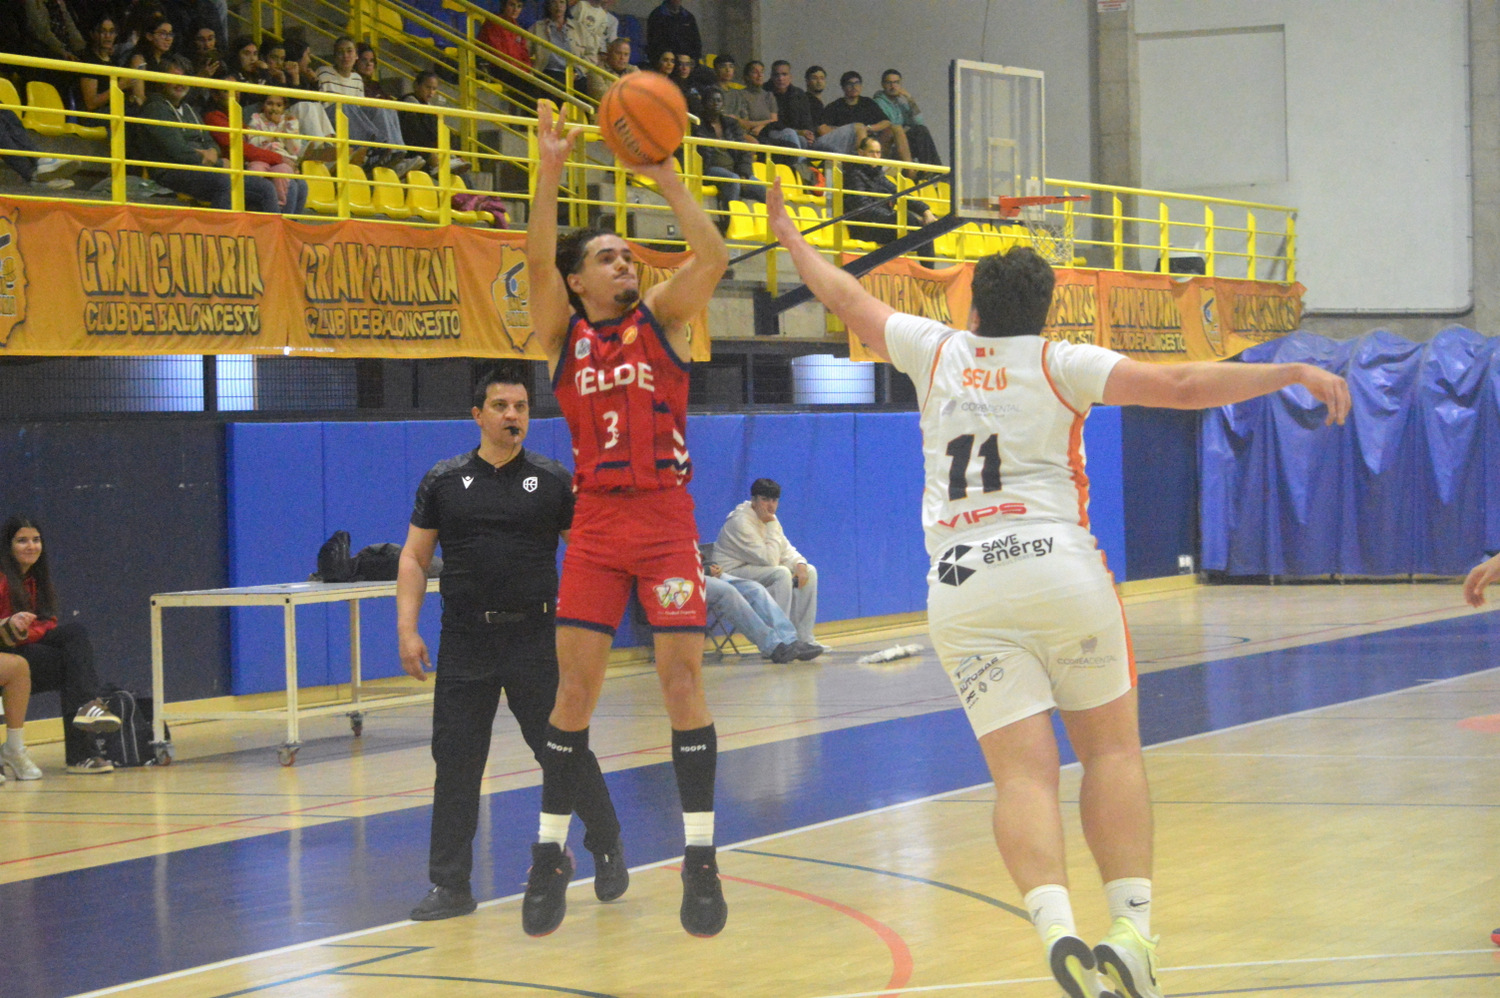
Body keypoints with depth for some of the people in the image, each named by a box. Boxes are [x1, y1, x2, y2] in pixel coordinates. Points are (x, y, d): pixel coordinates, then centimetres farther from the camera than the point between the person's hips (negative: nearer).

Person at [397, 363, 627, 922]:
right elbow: (414, 557, 6)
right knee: (455, 763, 1)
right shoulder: (444, 481, 5)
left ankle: (607, 849, 22)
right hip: (465, 640, 1)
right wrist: (407, 628, -5)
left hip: (536, 638, -1)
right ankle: (450, 885, 8)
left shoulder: (552, 481, 3)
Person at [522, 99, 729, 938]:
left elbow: (714, 258, -9)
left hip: (667, 516, -1)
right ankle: (551, 854, 8)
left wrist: (666, 178, -13)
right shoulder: (564, 332, 7)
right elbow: (538, 258, -9)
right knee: (575, 686, -1)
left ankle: (702, 859, 2)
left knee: (684, 678, -4)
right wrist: (551, 170, -18)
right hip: (596, 521, 1)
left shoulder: (662, 319, 7)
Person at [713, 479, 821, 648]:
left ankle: (804, 638, -3)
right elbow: (770, 559, -24)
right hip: (733, 573, -10)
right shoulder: (740, 522, -20)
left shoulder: (768, 519, 9)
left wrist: (800, 564, -11)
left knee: (809, 571, -2)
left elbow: (787, 551, 11)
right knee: (782, 573, -32)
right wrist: (772, 526, -20)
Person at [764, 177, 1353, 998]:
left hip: (961, 587, 2)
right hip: (1057, 566, -2)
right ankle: (1131, 928, -2)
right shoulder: (1060, 364, 5)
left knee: (1023, 772, -6)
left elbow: (844, 297, 27)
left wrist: (790, 237, 44)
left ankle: (1055, 925, -29)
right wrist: (1290, 373, 3)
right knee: (1111, 749, 10)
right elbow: (1183, 387, -4)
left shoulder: (936, 350, 13)